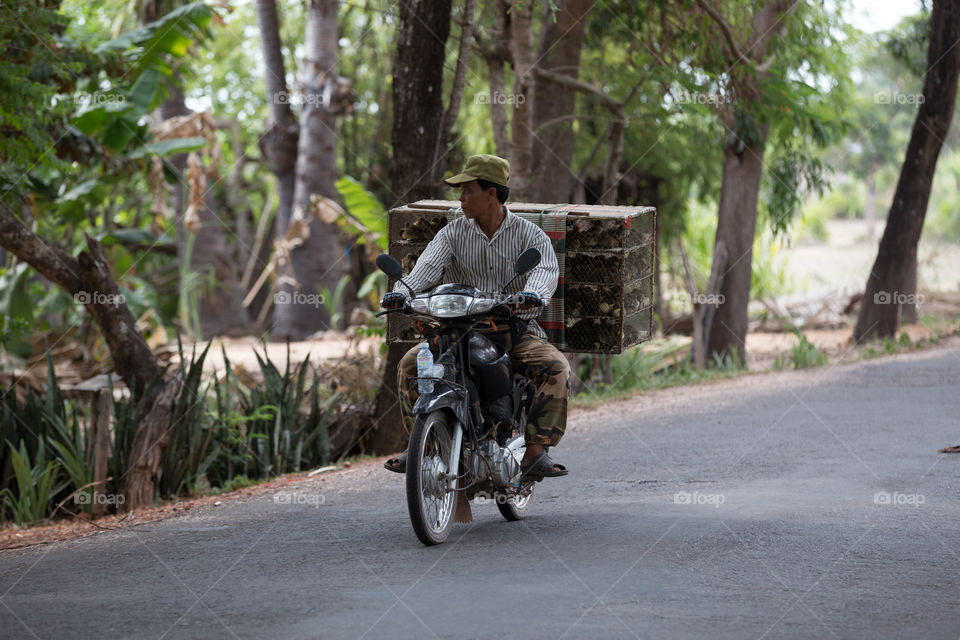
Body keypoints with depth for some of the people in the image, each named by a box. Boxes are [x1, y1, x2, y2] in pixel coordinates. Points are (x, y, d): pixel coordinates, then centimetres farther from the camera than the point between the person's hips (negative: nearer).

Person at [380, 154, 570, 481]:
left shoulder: (529, 234, 1)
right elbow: (430, 264, -9)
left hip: (517, 332, -2)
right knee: (410, 364, -19)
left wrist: (532, 294, -43)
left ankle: (535, 452, -24)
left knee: (556, 368, -30)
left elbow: (545, 269, -18)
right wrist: (401, 291, -31)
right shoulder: (454, 233, 8)